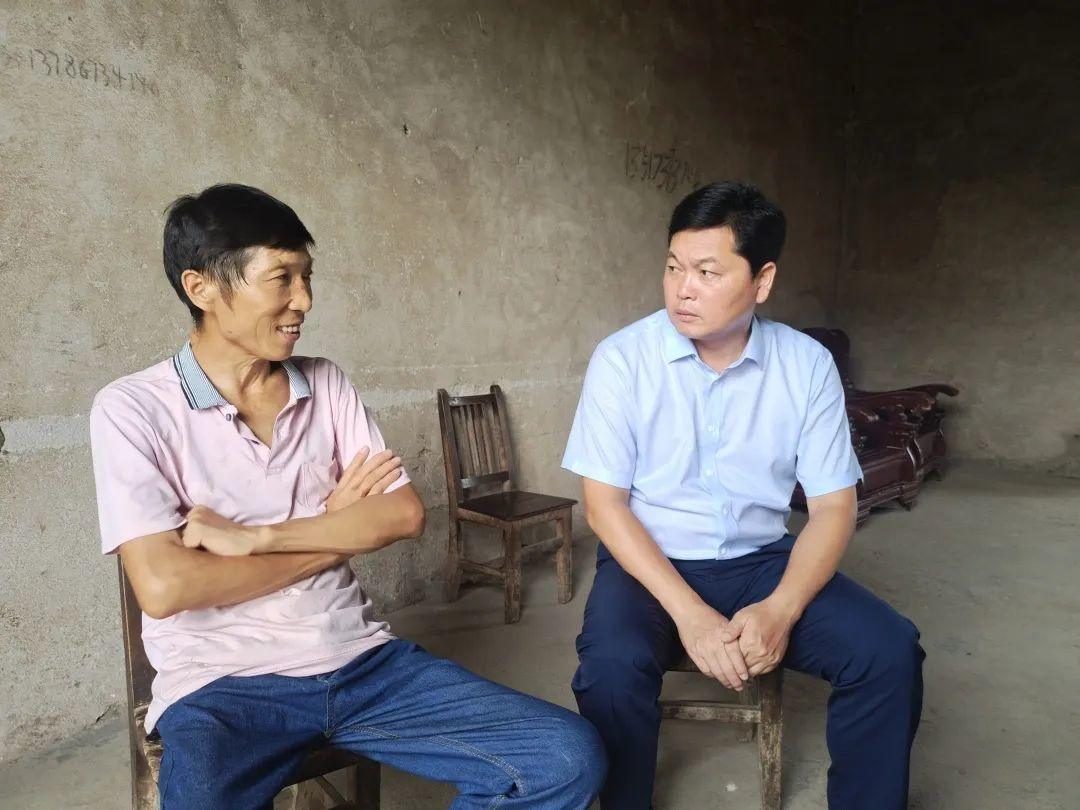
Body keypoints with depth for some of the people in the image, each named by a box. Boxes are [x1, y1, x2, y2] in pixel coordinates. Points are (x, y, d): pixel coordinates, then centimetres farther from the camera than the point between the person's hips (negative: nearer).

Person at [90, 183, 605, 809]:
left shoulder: (325, 385, 7)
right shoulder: (132, 409, -5)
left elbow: (405, 514, -1)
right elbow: (164, 586, -15)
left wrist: (255, 536, -12)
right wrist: (336, 532, -6)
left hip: (362, 660, 4)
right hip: (222, 685, -3)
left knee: (570, 759, -11)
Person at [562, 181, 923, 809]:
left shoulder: (808, 364, -5)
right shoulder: (622, 359, -11)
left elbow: (833, 506, -3)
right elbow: (604, 502, -12)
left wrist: (782, 609, -20)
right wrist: (688, 611, -22)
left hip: (762, 559, 3)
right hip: (649, 561, -2)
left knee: (889, 651, -17)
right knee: (613, 665, -30)